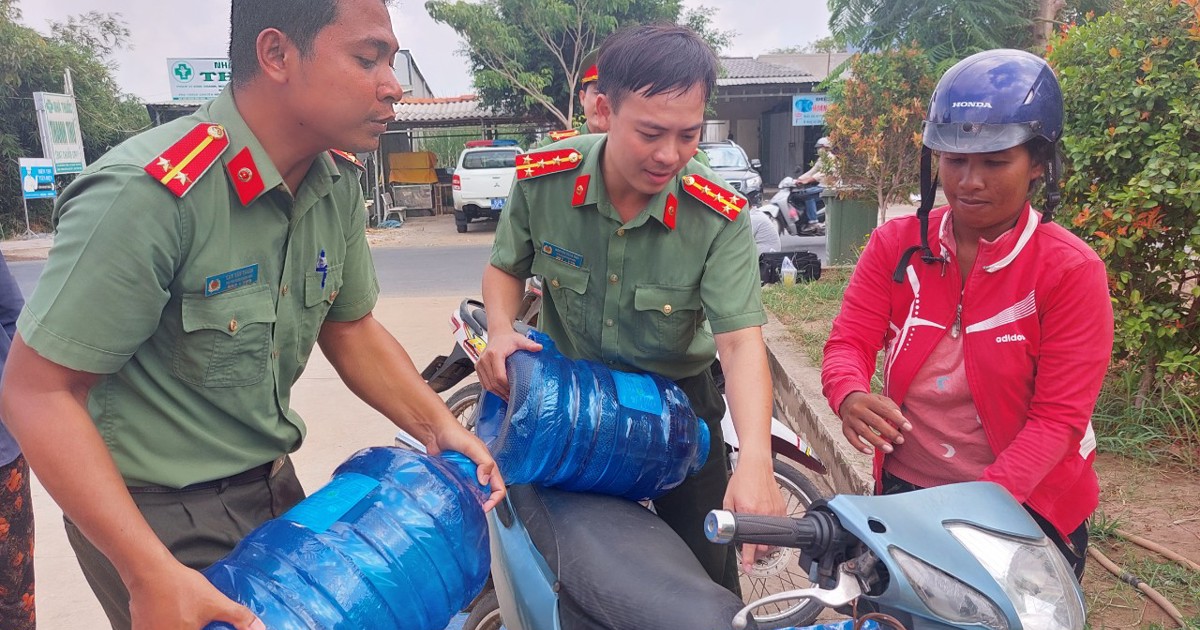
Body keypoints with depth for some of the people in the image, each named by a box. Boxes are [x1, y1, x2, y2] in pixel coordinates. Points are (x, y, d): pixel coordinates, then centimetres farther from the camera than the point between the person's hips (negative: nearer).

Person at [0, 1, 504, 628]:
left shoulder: (338, 187, -6)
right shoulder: (150, 193, -27)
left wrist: (437, 426, -6)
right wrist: (153, 573, -28)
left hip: (272, 483, 7)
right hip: (159, 516, -7)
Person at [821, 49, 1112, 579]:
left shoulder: (1072, 270, -12)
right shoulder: (895, 246, -3)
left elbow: (1059, 417, -17)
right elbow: (848, 343, -9)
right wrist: (850, 397, -33)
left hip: (1026, 505, -2)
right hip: (903, 489, 3)